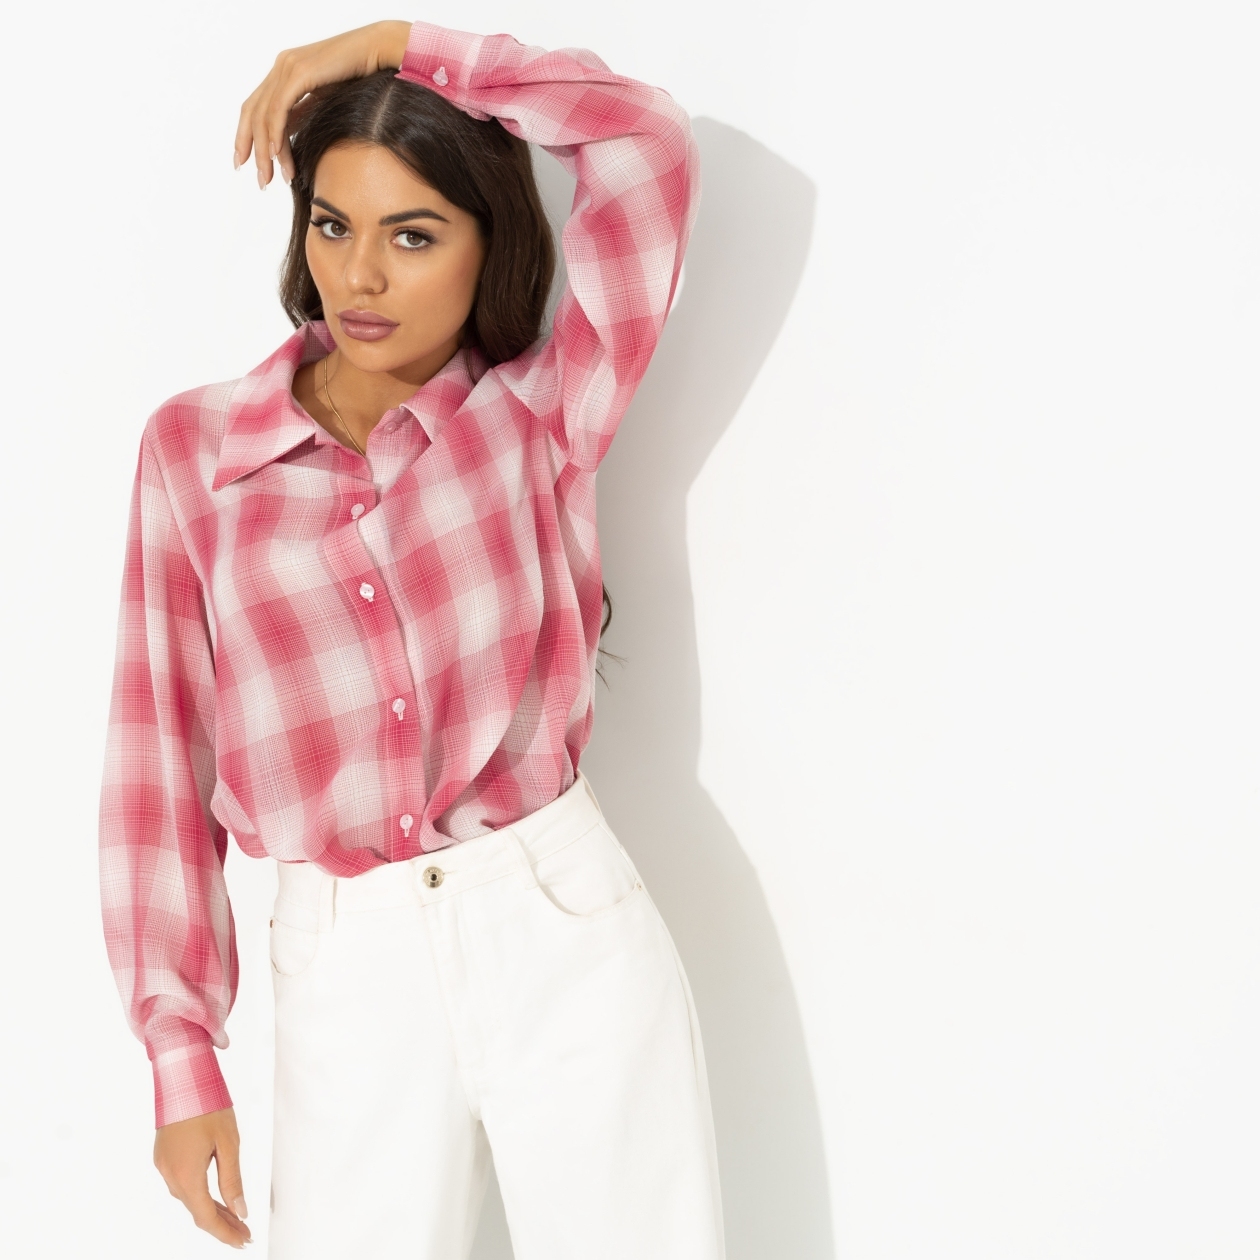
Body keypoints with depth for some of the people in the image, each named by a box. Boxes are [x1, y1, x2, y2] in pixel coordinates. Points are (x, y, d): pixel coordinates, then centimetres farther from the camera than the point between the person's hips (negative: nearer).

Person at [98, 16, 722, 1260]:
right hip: (346, 972, 1)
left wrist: (396, 44, -6)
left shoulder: (537, 418, 1)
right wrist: (181, 1051, 0)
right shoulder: (193, 449, 1)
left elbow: (647, 144, -10)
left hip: (568, 936, 0)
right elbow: (159, 763, 2)